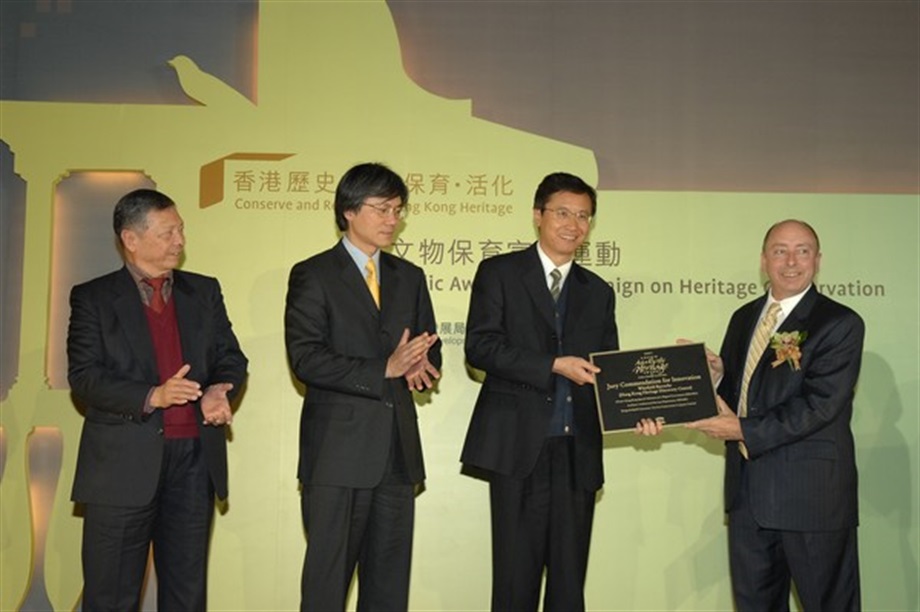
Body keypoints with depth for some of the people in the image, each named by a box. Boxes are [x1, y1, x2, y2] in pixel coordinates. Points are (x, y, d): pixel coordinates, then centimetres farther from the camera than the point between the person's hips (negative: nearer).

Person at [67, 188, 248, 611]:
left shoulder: (204, 292, 12)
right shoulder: (93, 298, 2)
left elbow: (230, 357, 11)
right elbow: (83, 377, -7)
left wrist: (219, 390, -12)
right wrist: (151, 397, -21)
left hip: (195, 460, 3)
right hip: (124, 464, -3)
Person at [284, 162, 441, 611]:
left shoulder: (410, 277, 15)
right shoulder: (312, 276, -1)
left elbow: (428, 347, 17)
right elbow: (306, 359, -11)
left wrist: (419, 365, -8)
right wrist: (384, 369, -20)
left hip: (398, 448, 5)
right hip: (338, 451, -5)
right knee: (327, 575, 0)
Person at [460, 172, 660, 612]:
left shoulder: (598, 292, 18)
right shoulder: (499, 273, 6)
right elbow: (479, 345, -7)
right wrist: (554, 365, -15)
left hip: (578, 451, 4)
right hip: (520, 445, -4)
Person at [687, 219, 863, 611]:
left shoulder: (840, 324, -8)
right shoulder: (744, 318, 13)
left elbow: (820, 404, -18)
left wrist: (744, 430, -18)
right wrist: (715, 372, -6)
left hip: (812, 493, -6)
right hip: (748, 491, 6)